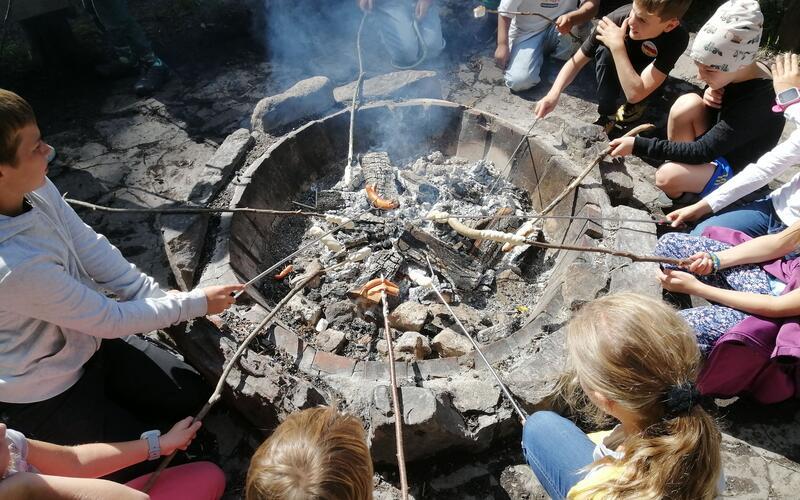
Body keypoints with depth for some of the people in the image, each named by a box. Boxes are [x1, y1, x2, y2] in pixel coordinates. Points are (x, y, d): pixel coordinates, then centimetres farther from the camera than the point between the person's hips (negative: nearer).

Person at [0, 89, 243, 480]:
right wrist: (194, 304, -18)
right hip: (41, 396, -6)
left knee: (193, 394, 10)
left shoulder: (34, 188, -16)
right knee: (154, 459, 7)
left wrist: (161, 298, -14)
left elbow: (92, 250, -7)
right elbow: (113, 320, -27)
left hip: (86, 343, 7)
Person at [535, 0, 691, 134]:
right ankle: (606, 116, -16)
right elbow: (576, 62, -24)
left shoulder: (677, 38, -35)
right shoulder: (618, 19, -32)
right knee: (604, 50, -32)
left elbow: (635, 94, -43)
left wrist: (618, 46, -45)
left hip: (646, 81, -2)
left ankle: (635, 106, -1)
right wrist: (554, 94, -41)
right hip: (613, 76, 2)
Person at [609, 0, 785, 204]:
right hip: (715, 142, 7)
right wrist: (710, 97, -14)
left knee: (667, 177, -31)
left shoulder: (756, 103, -33)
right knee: (688, 103, -19)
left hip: (733, 167, -7)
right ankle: (679, 162, -3)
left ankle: (683, 194, 6)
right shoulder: (744, 69, -10)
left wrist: (638, 145, -34)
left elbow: (702, 152, -31)